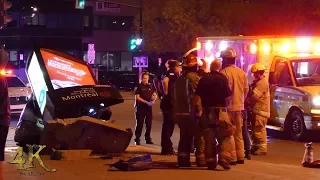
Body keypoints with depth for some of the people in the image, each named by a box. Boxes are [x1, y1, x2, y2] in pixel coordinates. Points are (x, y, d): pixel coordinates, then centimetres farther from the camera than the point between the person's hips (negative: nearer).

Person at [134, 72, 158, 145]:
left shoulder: (149, 87, 12)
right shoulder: (139, 87, -3)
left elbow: (155, 95, 16)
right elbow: (137, 97, -11)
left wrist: (154, 100, -6)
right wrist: (146, 102, -19)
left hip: (148, 107, 5)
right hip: (141, 107, -5)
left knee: (149, 123, 9)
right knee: (140, 124, -4)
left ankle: (148, 139, 18)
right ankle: (137, 139, 0)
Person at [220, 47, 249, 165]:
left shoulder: (224, 72, -14)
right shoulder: (242, 73, 7)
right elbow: (246, 90, 10)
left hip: (228, 107, -6)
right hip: (239, 106, 7)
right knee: (238, 133, 15)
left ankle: (231, 158, -4)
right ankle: (240, 156, 17)